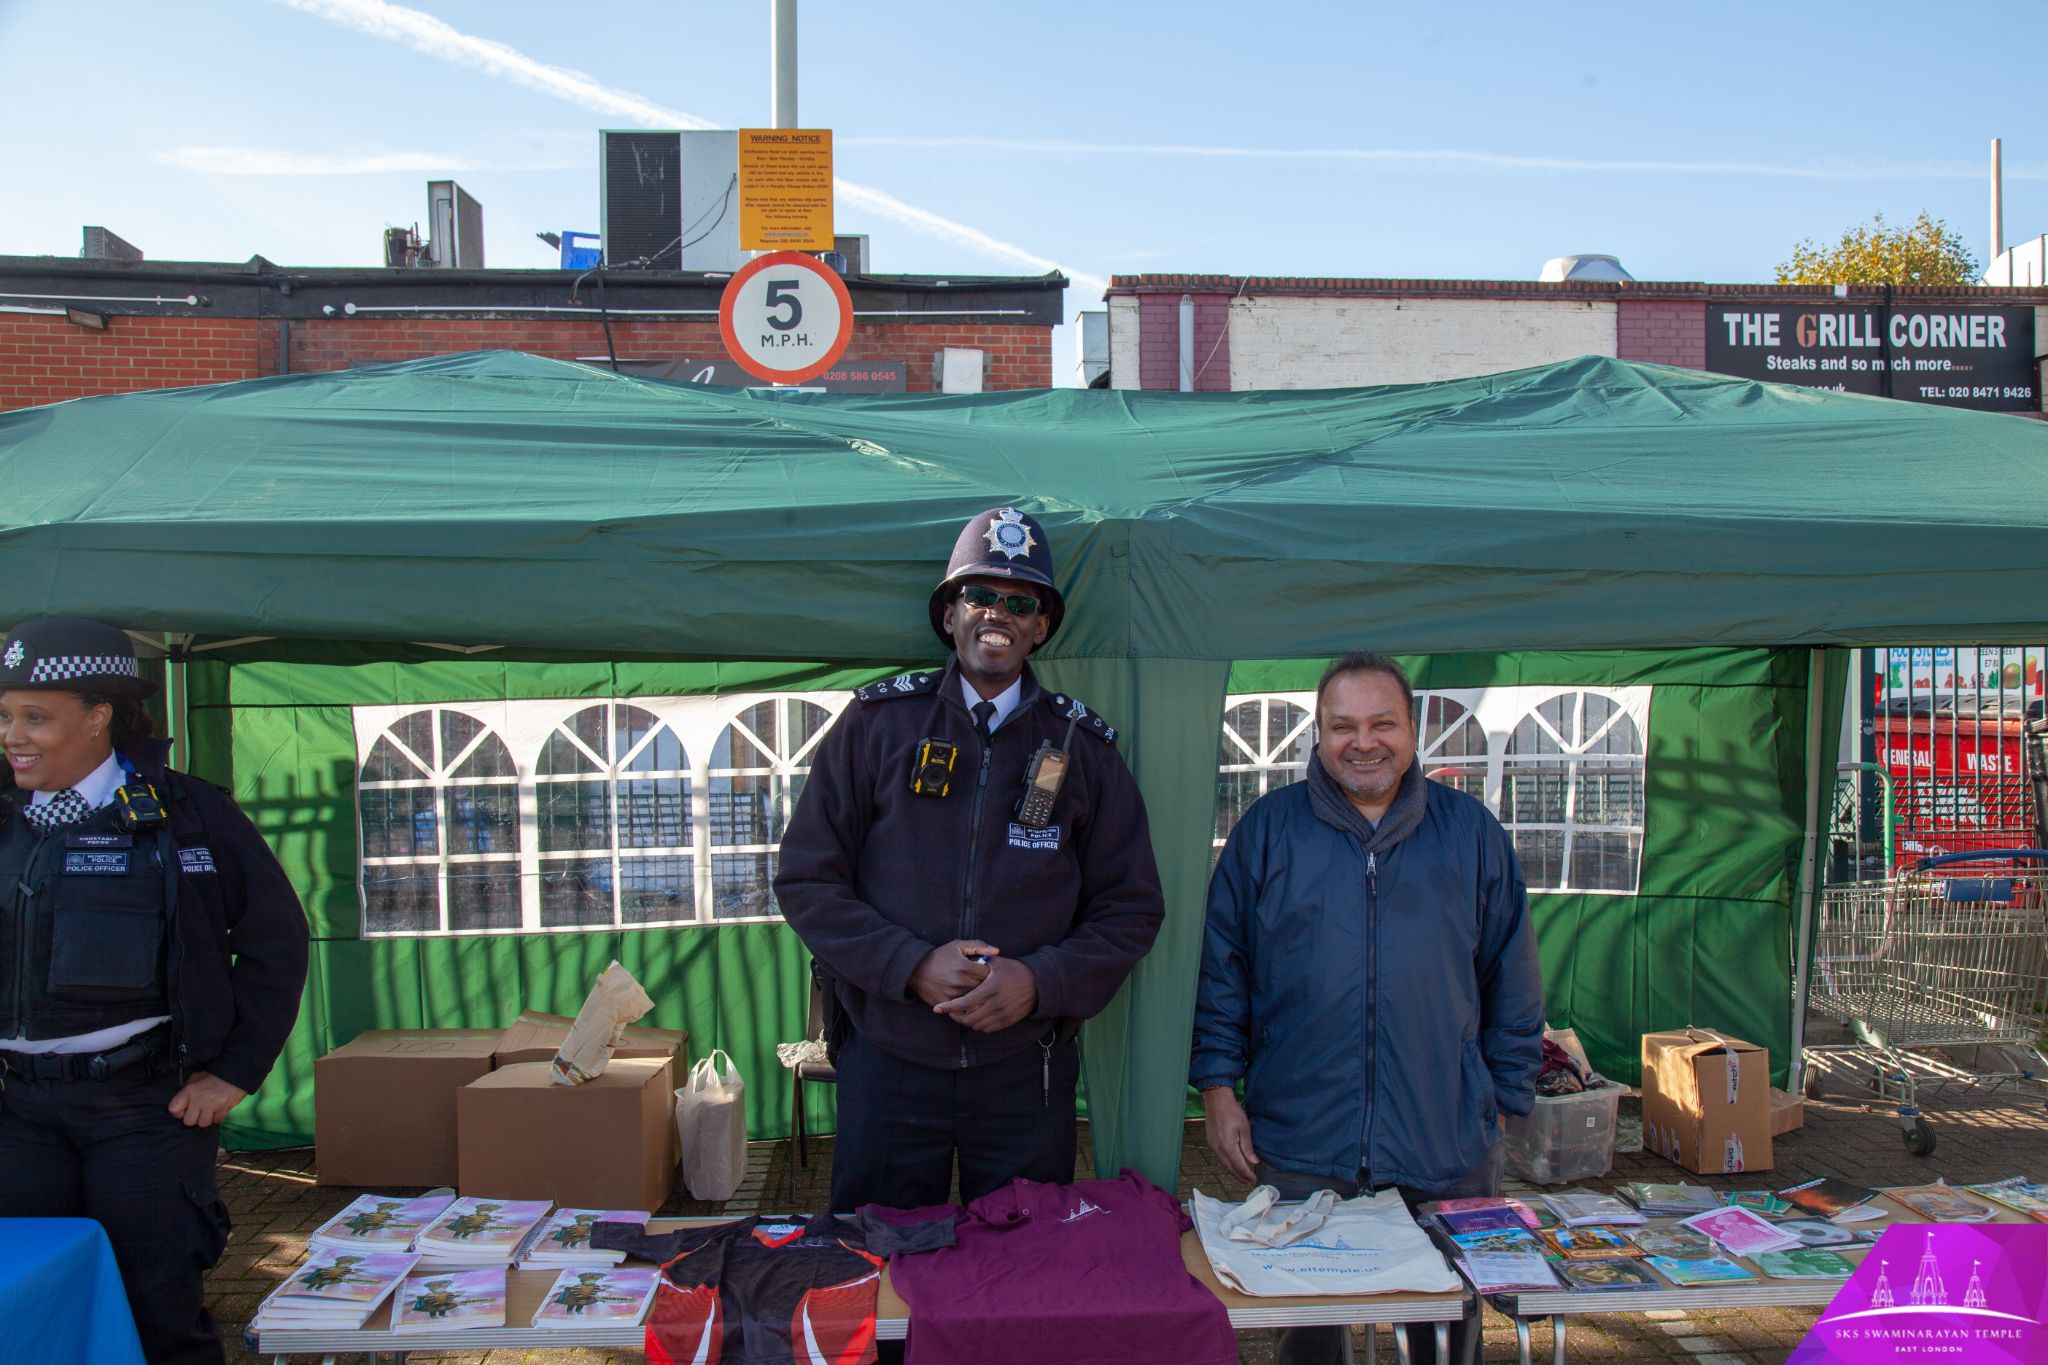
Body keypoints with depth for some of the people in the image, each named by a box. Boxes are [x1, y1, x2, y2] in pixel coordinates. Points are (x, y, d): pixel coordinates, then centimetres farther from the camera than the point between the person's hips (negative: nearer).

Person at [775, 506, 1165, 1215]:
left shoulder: (1082, 748, 3)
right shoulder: (877, 723, 0)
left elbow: (1131, 908, 3)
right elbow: (806, 881, -2)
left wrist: (1040, 980, -13)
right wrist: (913, 965, -15)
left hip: (1027, 1067, 1)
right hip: (887, 1058, -1)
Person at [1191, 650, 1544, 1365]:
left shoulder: (1471, 832, 5)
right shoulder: (1268, 828, 1)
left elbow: (1511, 980, 9)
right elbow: (1220, 967, 2)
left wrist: (1505, 1101, 7)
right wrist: (1218, 1088, -3)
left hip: (1447, 1152, 1)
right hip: (1301, 1149, -1)